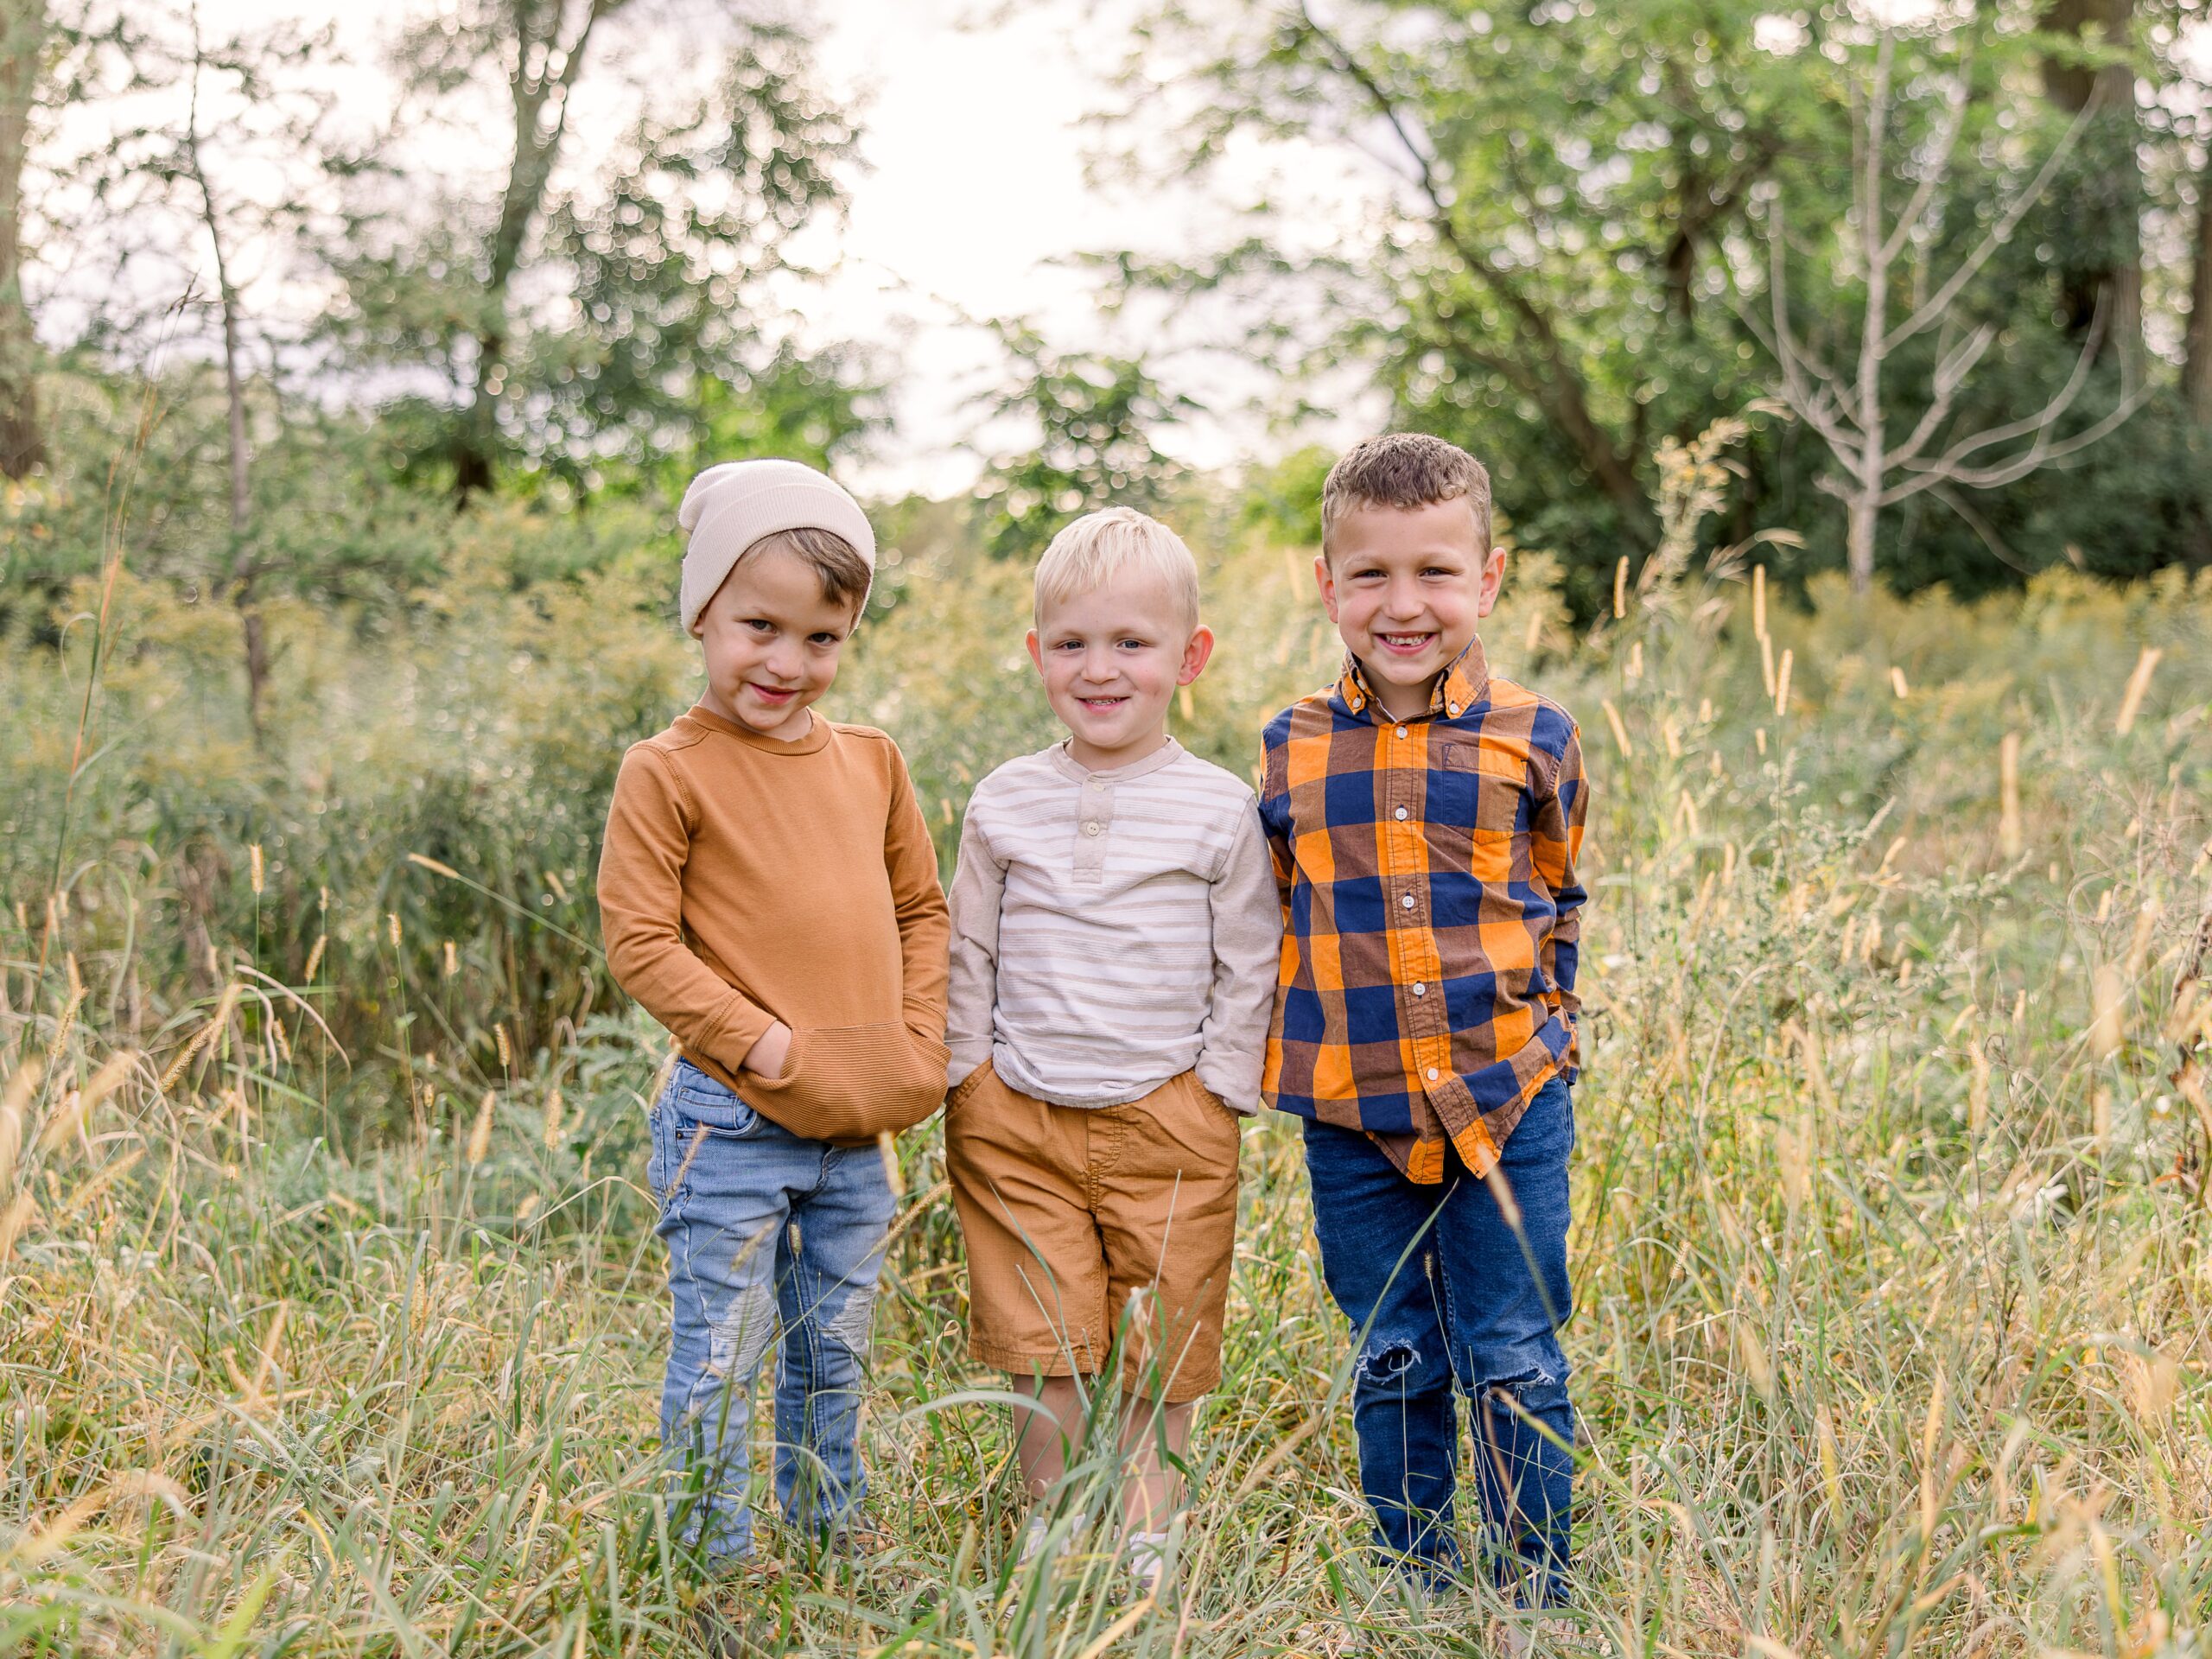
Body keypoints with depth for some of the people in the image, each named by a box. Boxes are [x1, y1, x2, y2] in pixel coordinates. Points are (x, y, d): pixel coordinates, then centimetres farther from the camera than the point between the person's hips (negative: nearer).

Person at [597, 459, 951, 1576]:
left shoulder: (870, 763, 8)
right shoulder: (667, 773, -10)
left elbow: (921, 908, 16)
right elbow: (640, 942, -14)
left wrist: (918, 1044, 3)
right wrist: (762, 1042, -18)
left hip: (857, 1133, 6)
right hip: (731, 1127, -6)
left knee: (833, 1357, 19)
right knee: (718, 1367, 3)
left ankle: (833, 1543, 34)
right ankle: (717, 1568, 16)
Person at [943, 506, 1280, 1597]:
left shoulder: (1218, 810, -3)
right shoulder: (1004, 803, 2)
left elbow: (1247, 969, 2)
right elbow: (968, 955, 9)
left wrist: (1216, 1094, -2)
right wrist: (966, 1081, 5)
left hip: (1167, 1119, -1)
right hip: (1018, 1118, 1)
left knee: (1157, 1354, 7)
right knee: (1041, 1349, 5)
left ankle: (1147, 1538, 22)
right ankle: (1051, 1535, 20)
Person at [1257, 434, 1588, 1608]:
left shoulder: (1535, 741, -2)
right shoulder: (1292, 749, 1)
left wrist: (1531, 1012, 5)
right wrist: (1316, 1025, 8)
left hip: (1507, 1103, -1)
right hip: (1351, 1113, 2)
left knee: (1513, 1367, 3)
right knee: (1392, 1367, 12)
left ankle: (1537, 1599, 16)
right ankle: (1414, 1591, 26)